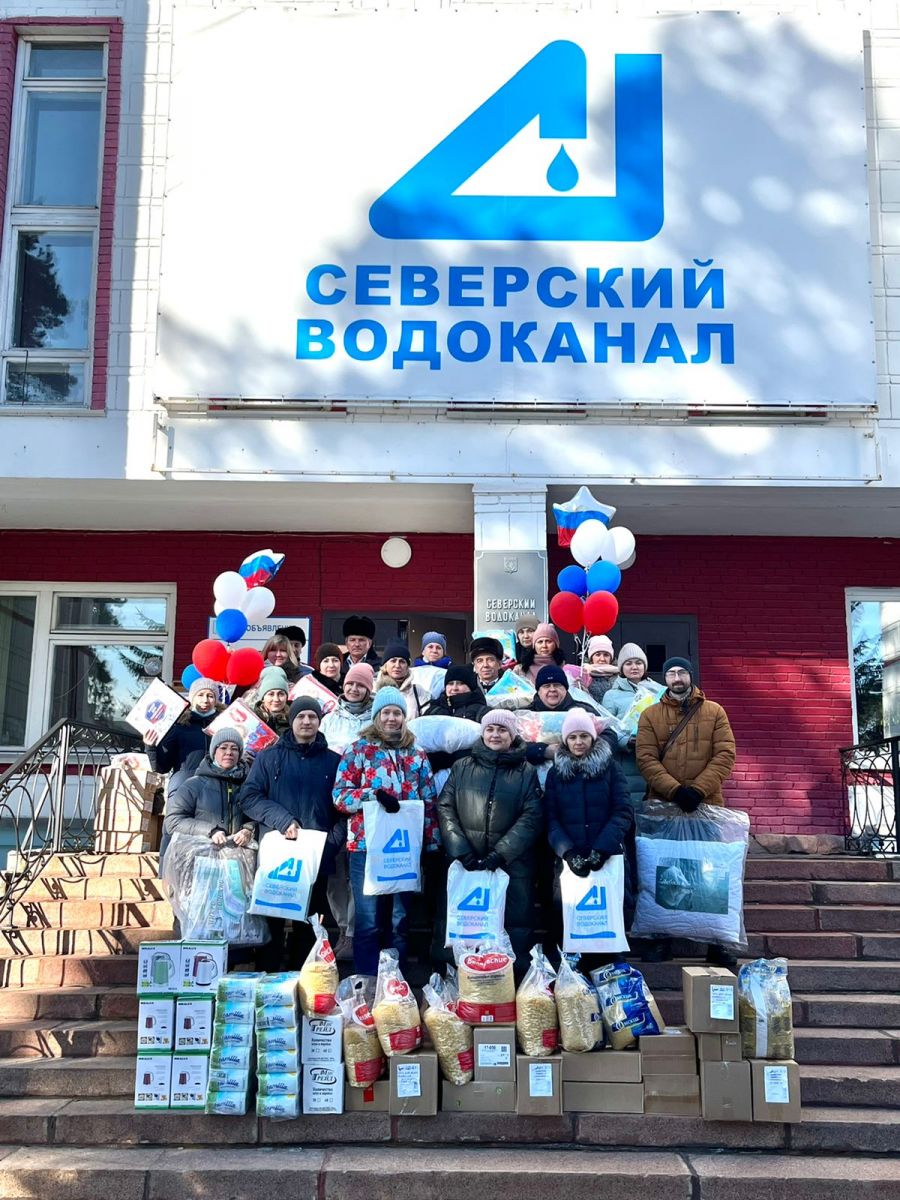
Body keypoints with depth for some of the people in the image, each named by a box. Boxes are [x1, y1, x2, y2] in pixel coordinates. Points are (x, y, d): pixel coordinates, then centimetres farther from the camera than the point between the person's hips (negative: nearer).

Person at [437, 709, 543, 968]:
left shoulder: (526, 772, 7)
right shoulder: (462, 767, 10)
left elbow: (532, 817, -2)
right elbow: (445, 808, 4)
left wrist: (500, 854, -12)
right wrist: (460, 850, -9)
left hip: (512, 862, -1)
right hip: (466, 862, 1)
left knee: (517, 922, 0)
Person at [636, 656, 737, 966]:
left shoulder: (714, 712, 6)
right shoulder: (650, 715, 5)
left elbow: (725, 755, -3)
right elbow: (646, 758, -5)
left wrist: (698, 789, -16)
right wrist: (675, 790, -19)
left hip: (707, 805, 0)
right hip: (663, 804, 0)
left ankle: (717, 941, 13)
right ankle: (661, 938, 15)